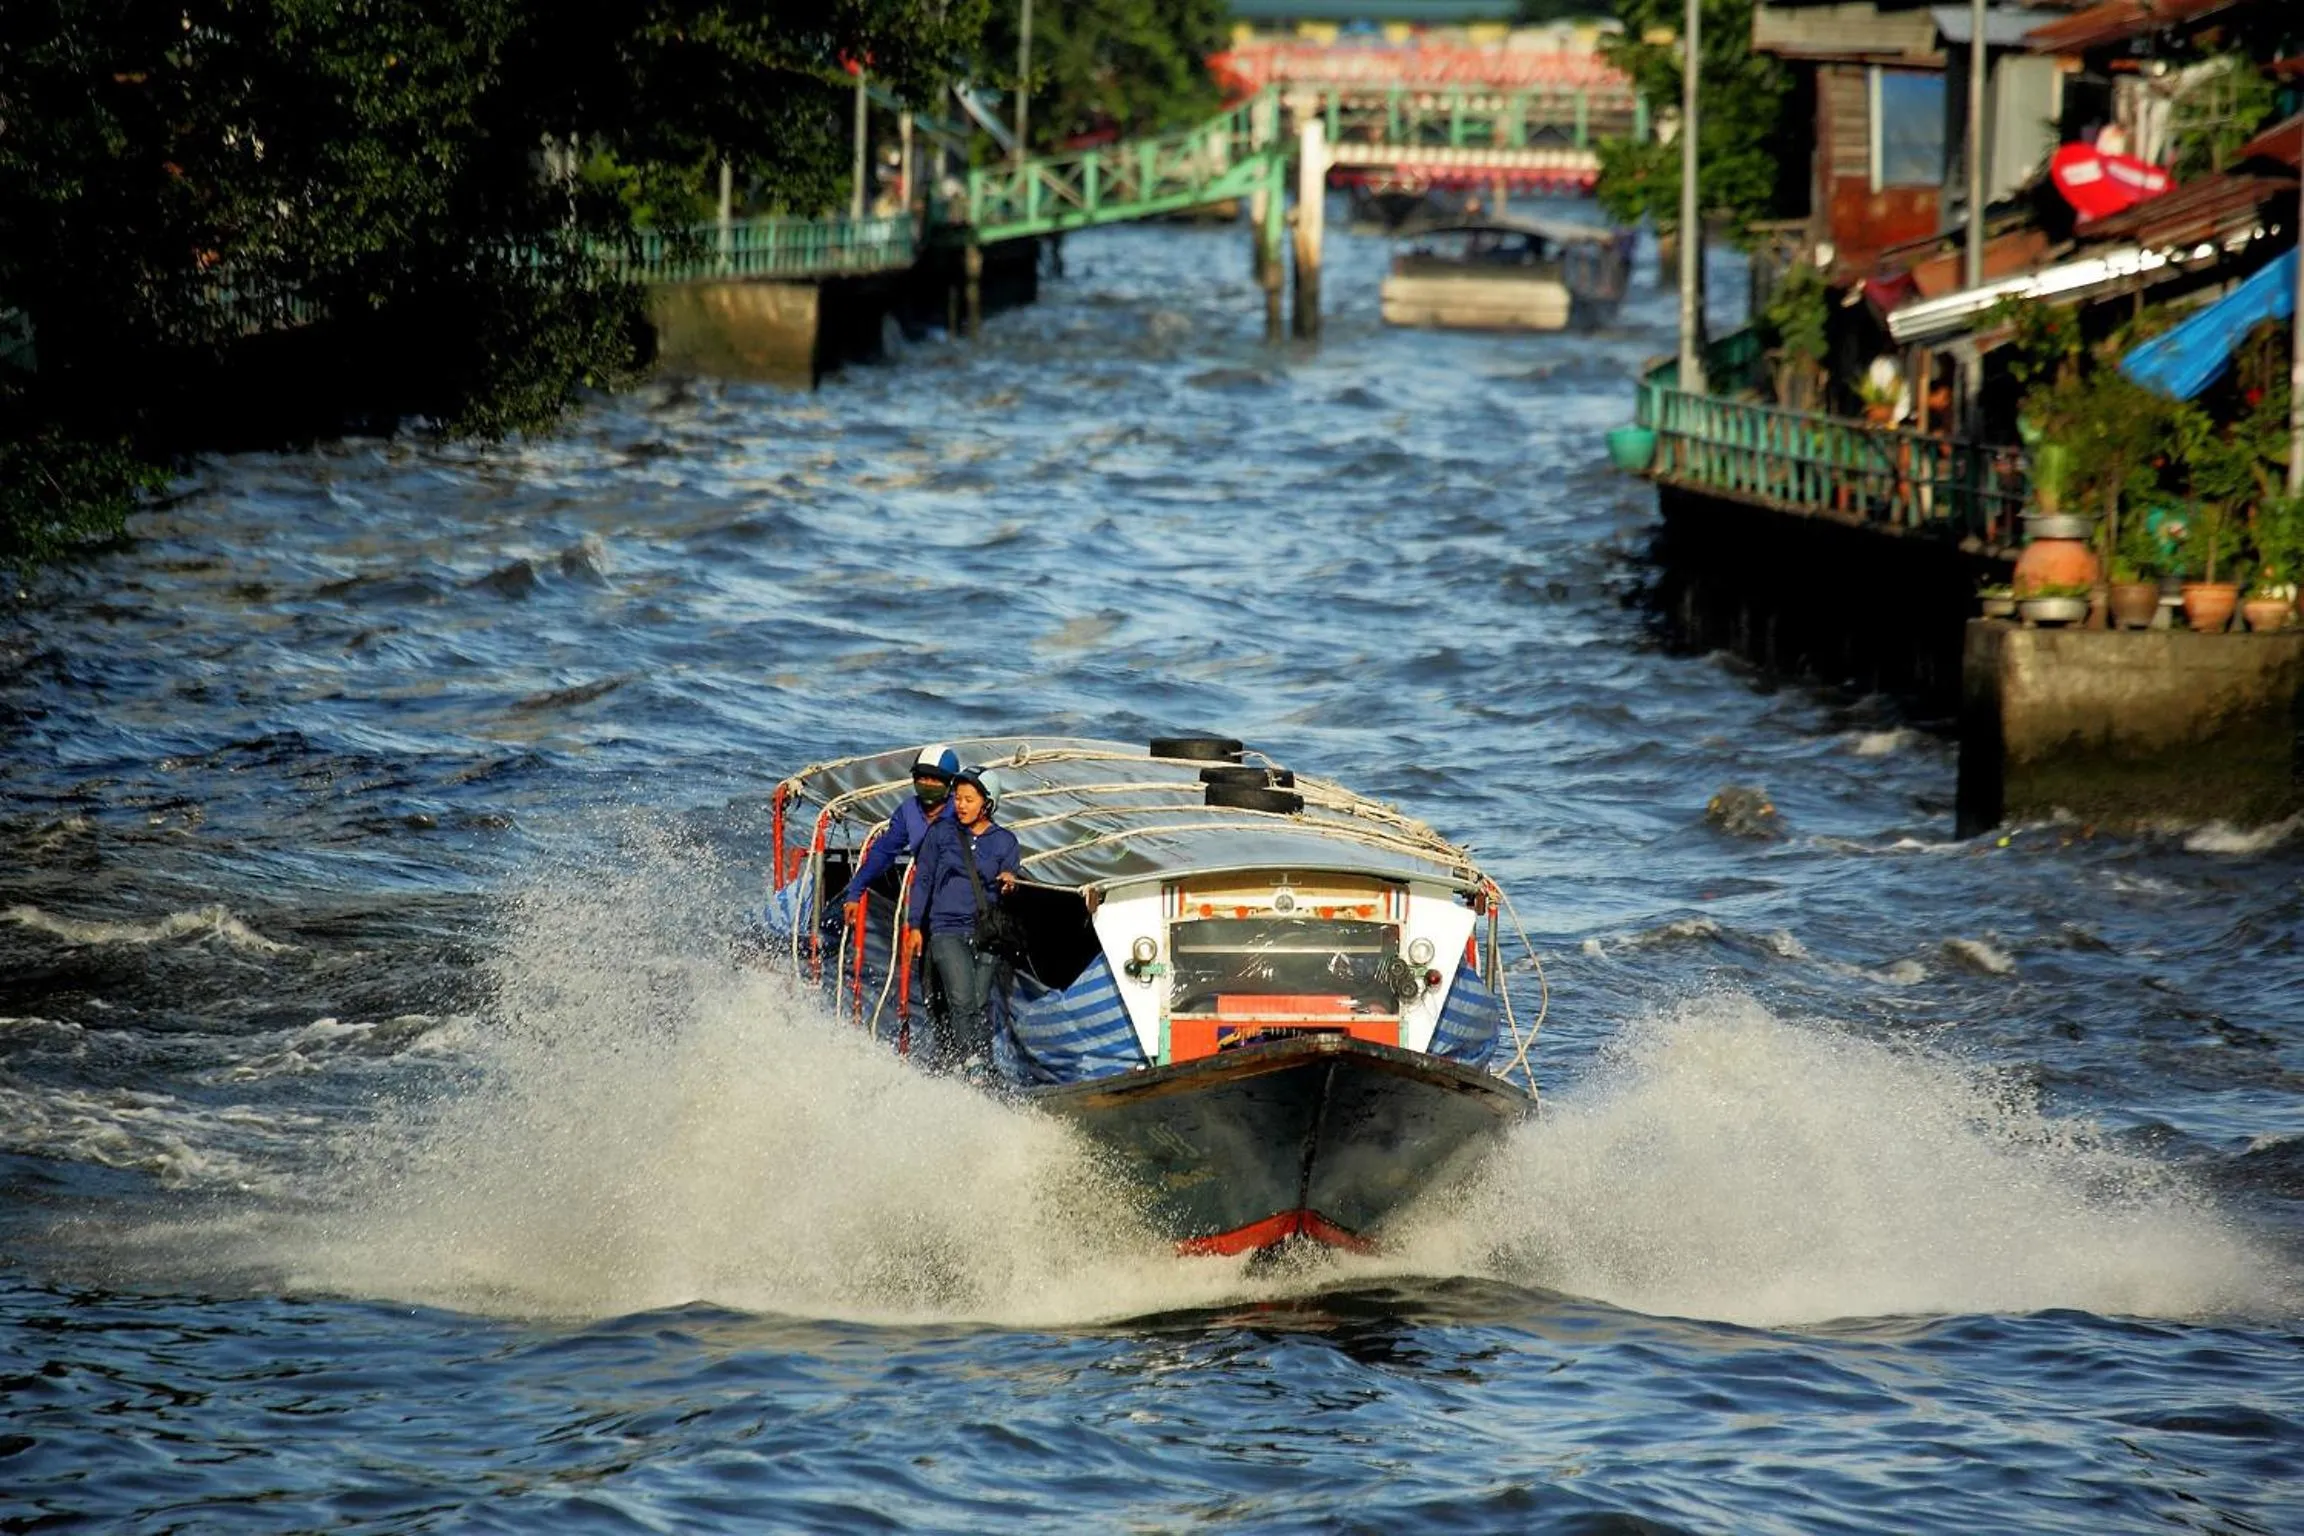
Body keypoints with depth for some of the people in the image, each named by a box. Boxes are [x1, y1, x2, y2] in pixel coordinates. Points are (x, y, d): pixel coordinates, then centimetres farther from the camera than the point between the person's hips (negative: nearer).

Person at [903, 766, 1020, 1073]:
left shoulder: (1004, 841, 9)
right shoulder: (941, 832, 8)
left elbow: (1007, 890, 5)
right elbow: (923, 879, 12)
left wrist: (1010, 883, -20)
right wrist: (915, 926, 6)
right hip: (947, 929, -1)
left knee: (980, 1004, -5)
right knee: (961, 1000, -19)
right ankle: (969, 1062, -24)